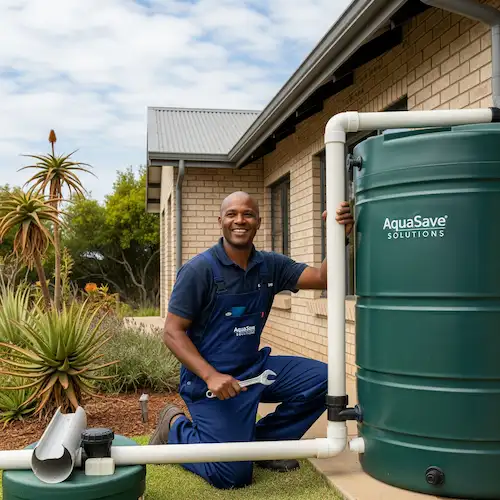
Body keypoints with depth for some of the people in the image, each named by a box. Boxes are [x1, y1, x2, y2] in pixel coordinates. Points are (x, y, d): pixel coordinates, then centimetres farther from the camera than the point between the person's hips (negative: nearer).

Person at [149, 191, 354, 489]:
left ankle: (263, 442, 10)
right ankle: (176, 428, 15)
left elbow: (323, 278, -6)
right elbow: (173, 333, -14)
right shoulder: (199, 270, -14)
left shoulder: (270, 265, 2)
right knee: (233, 475, -13)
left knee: (322, 380, -7)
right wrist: (211, 376, -25)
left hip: (255, 367, 6)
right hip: (210, 378, -6)